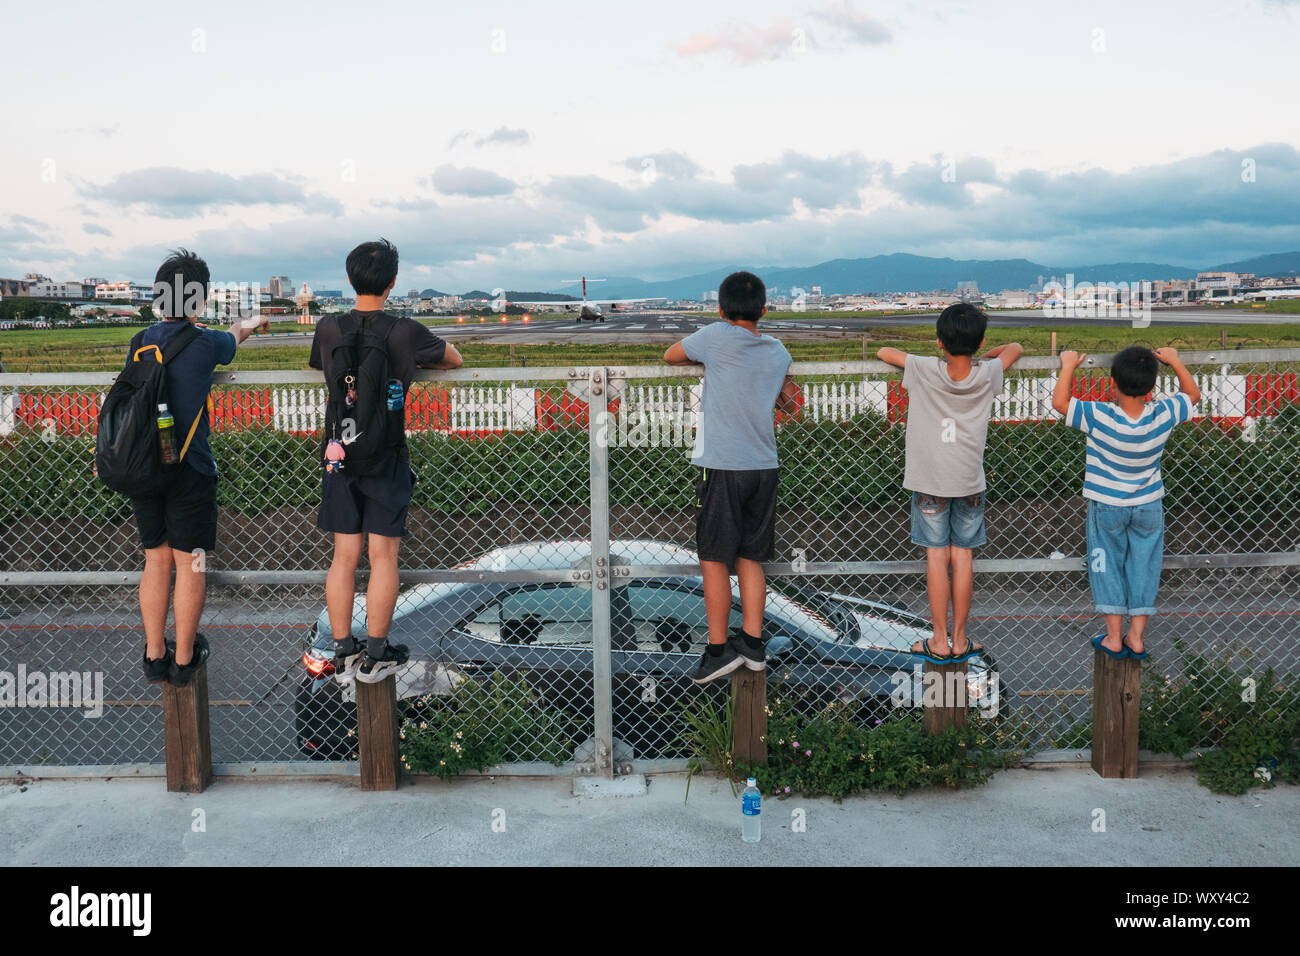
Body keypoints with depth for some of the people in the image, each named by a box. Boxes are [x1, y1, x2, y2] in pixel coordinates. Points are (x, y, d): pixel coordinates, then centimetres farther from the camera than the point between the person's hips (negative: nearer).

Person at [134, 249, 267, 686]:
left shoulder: (140, 342, 3)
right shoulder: (205, 343, -8)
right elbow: (233, 338, 15)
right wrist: (244, 328, 38)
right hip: (189, 471, -5)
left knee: (156, 561, 14)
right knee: (190, 565, 6)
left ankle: (154, 656, 20)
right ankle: (184, 659, 14)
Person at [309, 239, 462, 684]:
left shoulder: (329, 328, -4)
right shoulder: (406, 332, -10)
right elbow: (454, 359, 8)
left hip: (339, 457, 3)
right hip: (387, 459, -3)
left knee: (344, 556, 9)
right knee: (383, 557, 4)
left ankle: (343, 654, 14)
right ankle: (376, 655, 9)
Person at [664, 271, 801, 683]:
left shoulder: (717, 337, -8)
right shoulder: (777, 350, 8)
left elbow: (670, 356, 6)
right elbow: (790, 404, 23)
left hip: (721, 467, -5)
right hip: (764, 467, 6)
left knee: (714, 560, 2)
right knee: (749, 559, 13)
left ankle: (718, 649, 6)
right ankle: (753, 644, 16)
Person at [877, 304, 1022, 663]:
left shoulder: (925, 371, -14)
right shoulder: (987, 375, -8)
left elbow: (883, 352, -2)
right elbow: (1015, 348, 11)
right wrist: (984, 356, 21)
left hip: (930, 481, -2)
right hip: (970, 481, 2)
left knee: (937, 557, 3)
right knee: (962, 557, 8)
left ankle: (940, 642, 9)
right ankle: (960, 640, 15)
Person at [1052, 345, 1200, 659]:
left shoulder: (1099, 417, -27)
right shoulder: (1163, 415, -16)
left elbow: (1059, 402, -19)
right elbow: (1192, 394, 3)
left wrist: (1069, 366, -8)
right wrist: (1174, 361, 8)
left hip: (1107, 506, -2)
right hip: (1149, 506, 2)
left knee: (1108, 567, 12)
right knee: (1143, 567, 14)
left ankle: (1114, 638, 17)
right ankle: (1136, 637, 20)